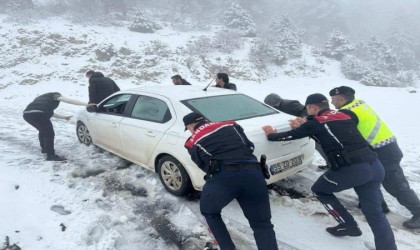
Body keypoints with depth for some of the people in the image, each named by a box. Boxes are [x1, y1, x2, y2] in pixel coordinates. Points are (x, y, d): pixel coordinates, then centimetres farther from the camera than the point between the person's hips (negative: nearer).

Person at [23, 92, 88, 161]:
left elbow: (50, 113, 44)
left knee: (43, 131, 28)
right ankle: (50, 155, 1)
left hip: (26, 114, 8)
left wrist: (64, 117, 51)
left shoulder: (41, 98, 39)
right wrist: (86, 104, 3)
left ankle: (44, 148, 42)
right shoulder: (55, 95, 19)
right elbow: (71, 101, 7)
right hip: (38, 114, -8)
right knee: (49, 134, 1)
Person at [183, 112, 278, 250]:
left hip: (223, 177, -2)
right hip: (253, 174, 3)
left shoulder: (193, 142, 18)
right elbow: (250, 146, 21)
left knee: (209, 213, 29)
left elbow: (203, 165, 17)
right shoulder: (230, 125, 23)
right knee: (262, 224, 18)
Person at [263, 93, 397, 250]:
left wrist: (271, 135, 28)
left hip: (352, 169, -7)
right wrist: (300, 127, 45)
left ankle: (348, 225, 21)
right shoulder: (343, 116, 23)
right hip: (375, 165, 7)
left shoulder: (316, 122, 2)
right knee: (375, 213, 13)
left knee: (319, 189, 18)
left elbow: (291, 135, 11)